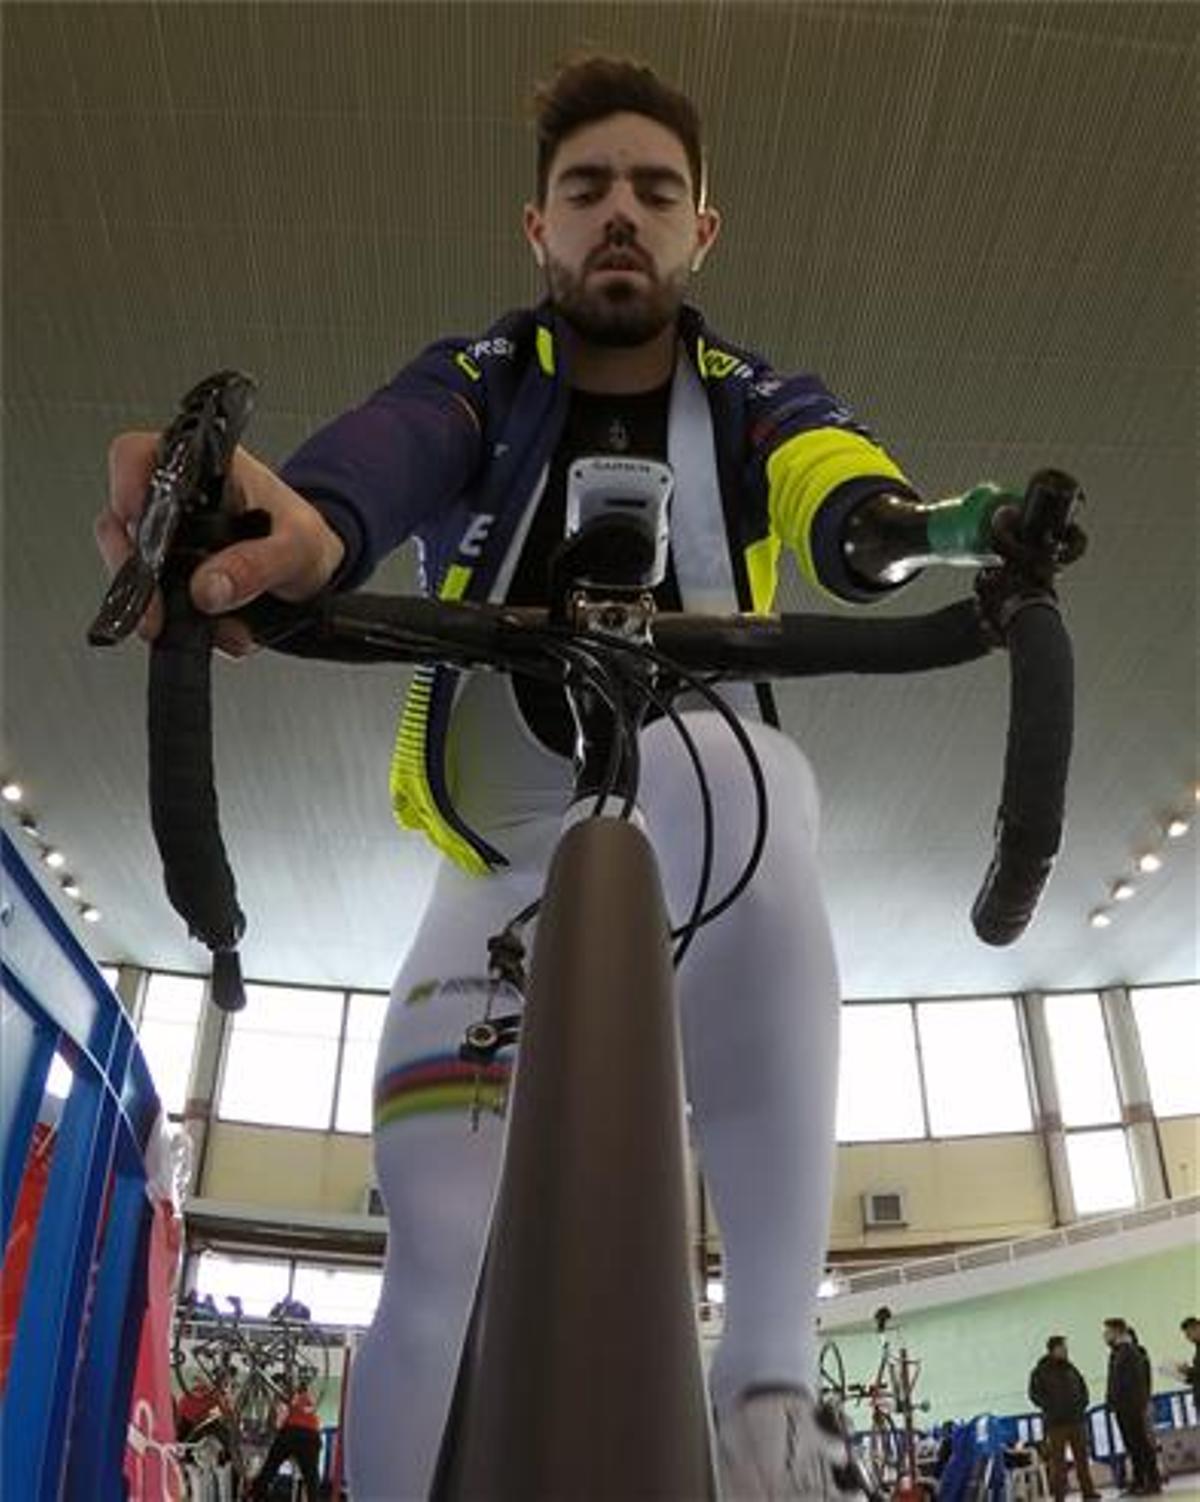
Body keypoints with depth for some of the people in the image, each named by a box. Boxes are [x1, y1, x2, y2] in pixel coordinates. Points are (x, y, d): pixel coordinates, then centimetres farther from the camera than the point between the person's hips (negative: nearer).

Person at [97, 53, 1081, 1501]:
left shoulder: (754, 400, 3)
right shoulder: (478, 383, 0)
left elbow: (837, 496, -18)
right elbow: (387, 452, -23)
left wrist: (911, 522, -42)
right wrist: (299, 526, -47)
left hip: (706, 836, 1)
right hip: (506, 857, -1)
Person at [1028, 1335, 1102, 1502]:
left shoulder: (1070, 1368, 10)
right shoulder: (1040, 1372, -5)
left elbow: (1082, 1387, 18)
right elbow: (1034, 1395, -7)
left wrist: (1081, 1404, 2)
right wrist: (1051, 1407, -15)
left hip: (1076, 1419, 5)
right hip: (1056, 1423, -5)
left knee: (1082, 1457, 9)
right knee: (1058, 1460, -2)